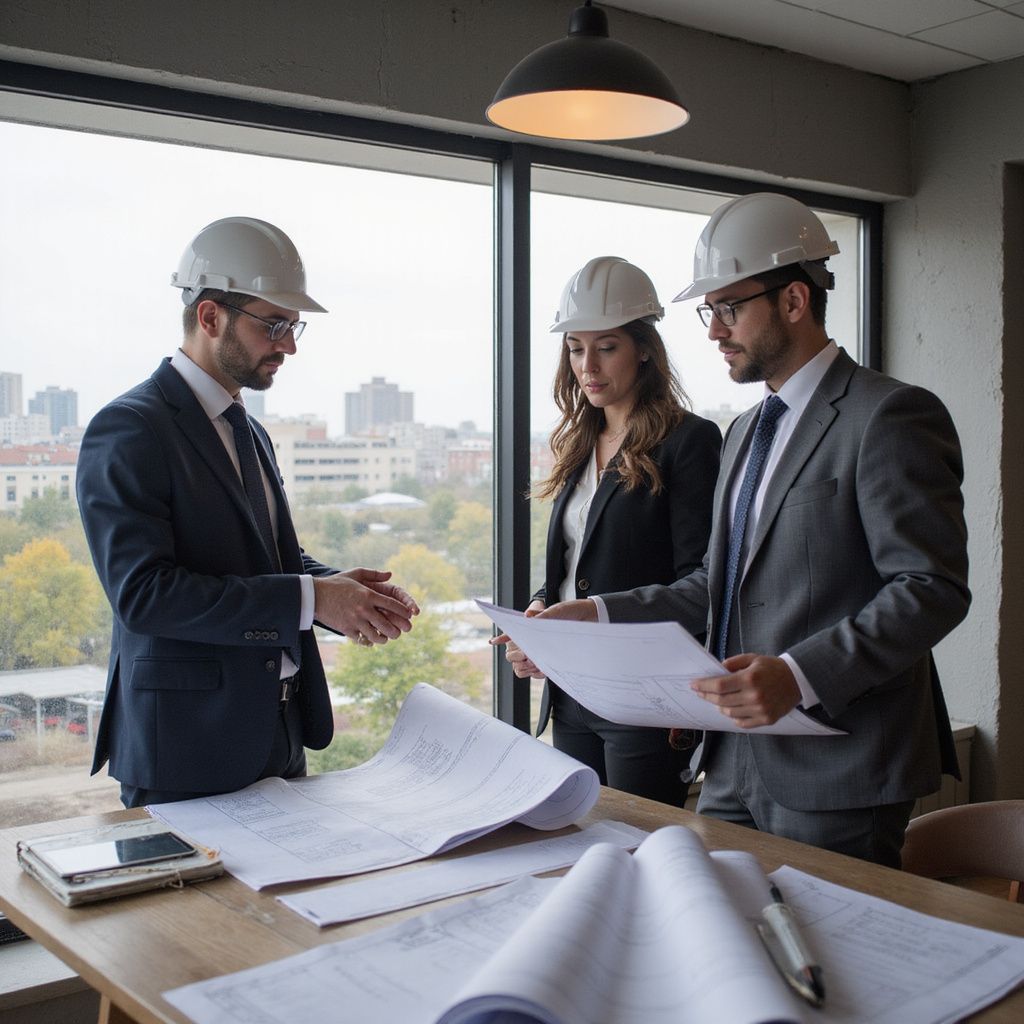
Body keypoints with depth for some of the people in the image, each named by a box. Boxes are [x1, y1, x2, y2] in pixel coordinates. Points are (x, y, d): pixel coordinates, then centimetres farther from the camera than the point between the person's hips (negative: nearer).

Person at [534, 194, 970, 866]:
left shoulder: (892, 416, -11)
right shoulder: (746, 431, 18)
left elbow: (932, 589, -18)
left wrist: (800, 675, -29)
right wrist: (598, 615, 4)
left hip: (836, 773, -8)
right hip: (734, 764, 8)